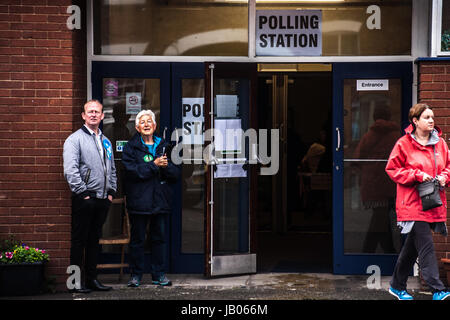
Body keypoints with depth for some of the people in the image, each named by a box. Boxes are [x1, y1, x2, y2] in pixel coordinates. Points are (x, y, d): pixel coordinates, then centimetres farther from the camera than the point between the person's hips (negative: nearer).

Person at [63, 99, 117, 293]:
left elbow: (112, 170, 24)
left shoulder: (105, 141, 18)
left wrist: (111, 192, 12)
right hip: (84, 199, -7)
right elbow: (70, 170, -14)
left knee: (94, 240, 12)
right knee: (79, 241, -3)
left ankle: (92, 279, 18)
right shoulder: (75, 139, -5)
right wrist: (83, 192, -16)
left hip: (103, 199, 7)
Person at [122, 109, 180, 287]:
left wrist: (166, 166, -12)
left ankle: (159, 274, 15)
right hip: (139, 201, -3)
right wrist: (154, 165, -16)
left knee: (159, 238, 7)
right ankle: (136, 274, 12)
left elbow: (175, 174, 9)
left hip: (160, 200, 3)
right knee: (137, 239, 3)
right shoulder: (131, 147, 2)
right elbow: (132, 171, -13)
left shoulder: (163, 146, 12)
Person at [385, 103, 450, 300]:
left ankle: (397, 286, 27)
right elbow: (392, 169, -4)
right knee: (426, 247, -13)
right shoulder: (404, 144, -5)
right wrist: (418, 175, -14)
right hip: (413, 203, -6)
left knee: (412, 245, 14)